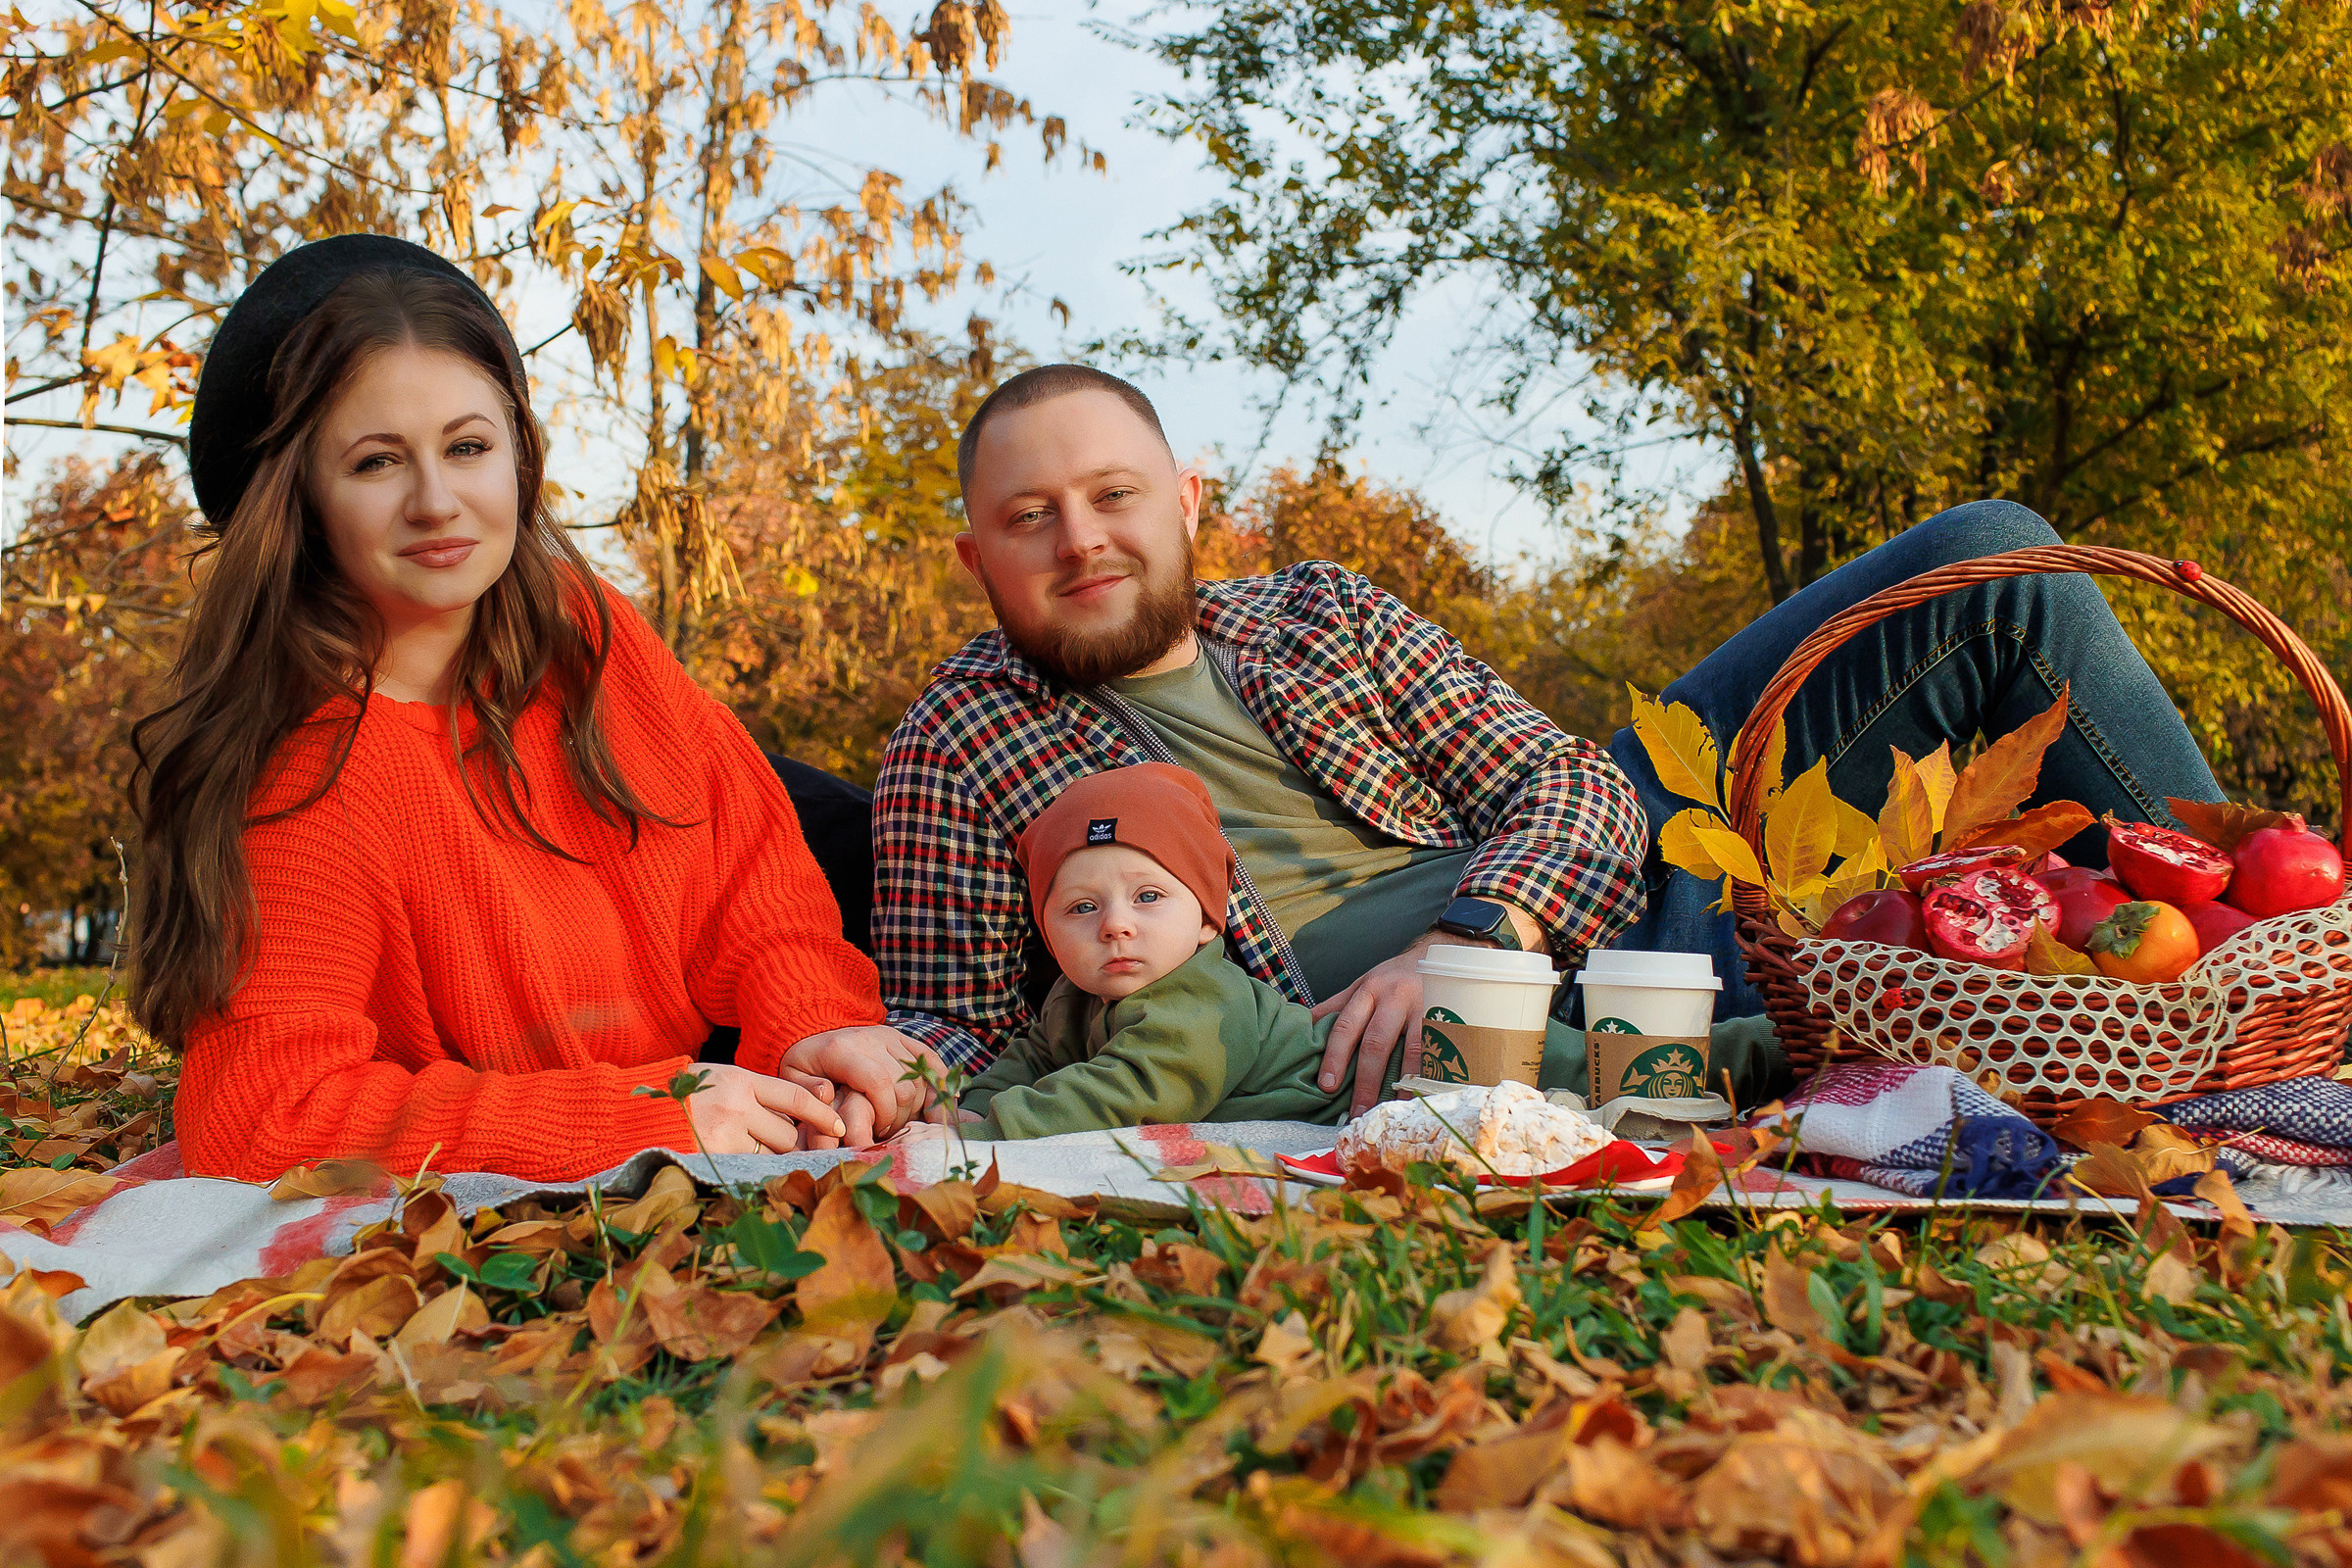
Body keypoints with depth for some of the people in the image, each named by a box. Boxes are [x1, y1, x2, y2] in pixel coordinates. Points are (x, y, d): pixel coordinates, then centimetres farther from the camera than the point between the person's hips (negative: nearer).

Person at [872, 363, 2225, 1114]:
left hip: (1587, 870, 6)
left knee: (1994, 565, 2)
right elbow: (960, 1021, 7)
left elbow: (1568, 781, 5)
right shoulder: (953, 752, 7)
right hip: (1395, 1047, -5)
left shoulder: (1322, 612, 15)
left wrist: (1465, 939, -18)